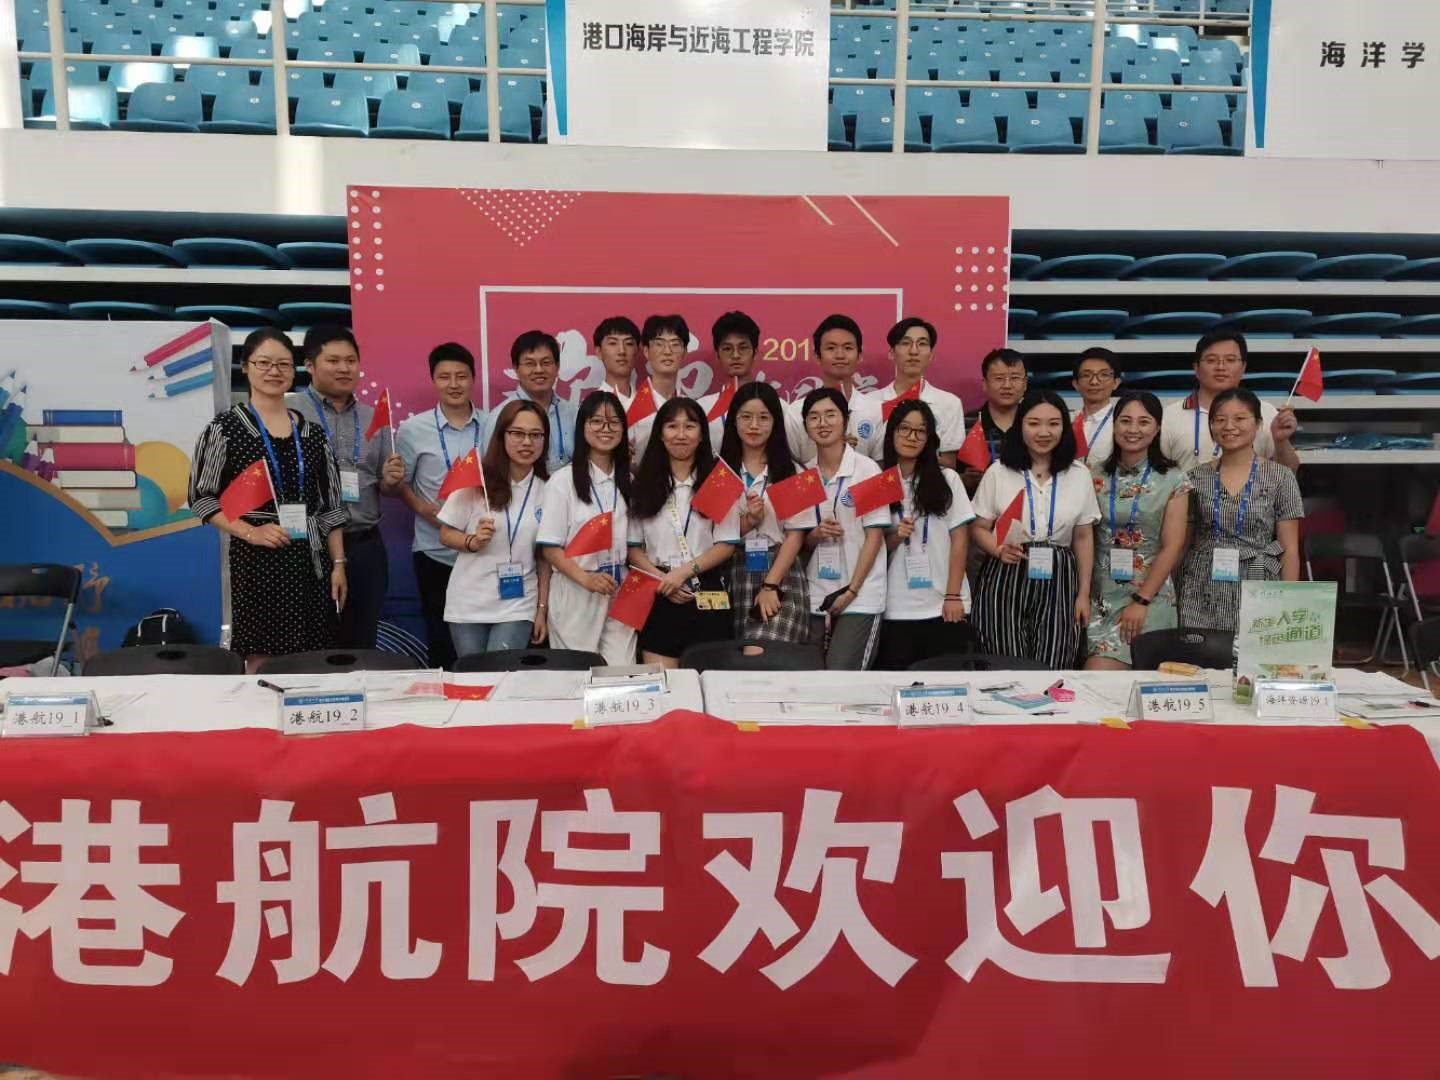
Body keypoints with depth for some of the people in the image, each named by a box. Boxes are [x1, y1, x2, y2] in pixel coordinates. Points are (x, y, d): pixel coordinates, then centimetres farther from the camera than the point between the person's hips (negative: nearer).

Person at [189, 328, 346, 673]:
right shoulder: (226, 427, -2)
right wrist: (250, 532, -13)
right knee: (262, 661, -1)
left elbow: (330, 505, 12)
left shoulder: (311, 432, 10)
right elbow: (201, 497, -1)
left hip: (311, 561, 4)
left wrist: (338, 563, 6)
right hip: (256, 560, -3)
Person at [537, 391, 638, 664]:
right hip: (576, 597, -3)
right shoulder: (563, 481, -4)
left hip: (620, 596, 4)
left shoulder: (628, 480, 9)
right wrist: (585, 579, -20)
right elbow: (550, 548, -7)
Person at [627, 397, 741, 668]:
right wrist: (661, 579, -11)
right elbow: (634, 547, 5)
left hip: (708, 597, -1)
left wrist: (684, 572, -14)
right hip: (659, 596, 1)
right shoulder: (643, 483, 7)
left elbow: (726, 544, -2)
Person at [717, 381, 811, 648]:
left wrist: (771, 585, -11)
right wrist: (747, 522, -11)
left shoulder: (790, 471, 5)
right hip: (735, 576, 2)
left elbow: (795, 535, -2)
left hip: (782, 575, -2)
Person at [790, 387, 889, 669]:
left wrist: (851, 591, -12)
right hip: (816, 597, 4)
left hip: (860, 596, -4)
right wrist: (815, 534, -11)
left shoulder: (867, 469, -6)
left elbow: (874, 535, -7)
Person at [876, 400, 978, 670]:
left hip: (942, 606, 0)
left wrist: (953, 595, -6)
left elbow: (959, 540, 1)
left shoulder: (947, 479, 2)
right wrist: (895, 537, -14)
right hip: (895, 609, 0)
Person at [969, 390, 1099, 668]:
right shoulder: (998, 472, 0)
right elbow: (978, 528, 3)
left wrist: (1084, 594, 8)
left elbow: (1084, 537, 10)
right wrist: (999, 550, -18)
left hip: (1057, 583, 1)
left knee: (1052, 672, -4)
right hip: (1005, 582, -1)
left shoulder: (1079, 475, 6)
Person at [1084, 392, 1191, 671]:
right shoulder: (1095, 474, 6)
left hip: (1150, 592, -2)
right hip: (1100, 590, 2)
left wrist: (1141, 601, -10)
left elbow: (1172, 546, -3)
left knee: (1103, 671, -15)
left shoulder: (1173, 479, 1)